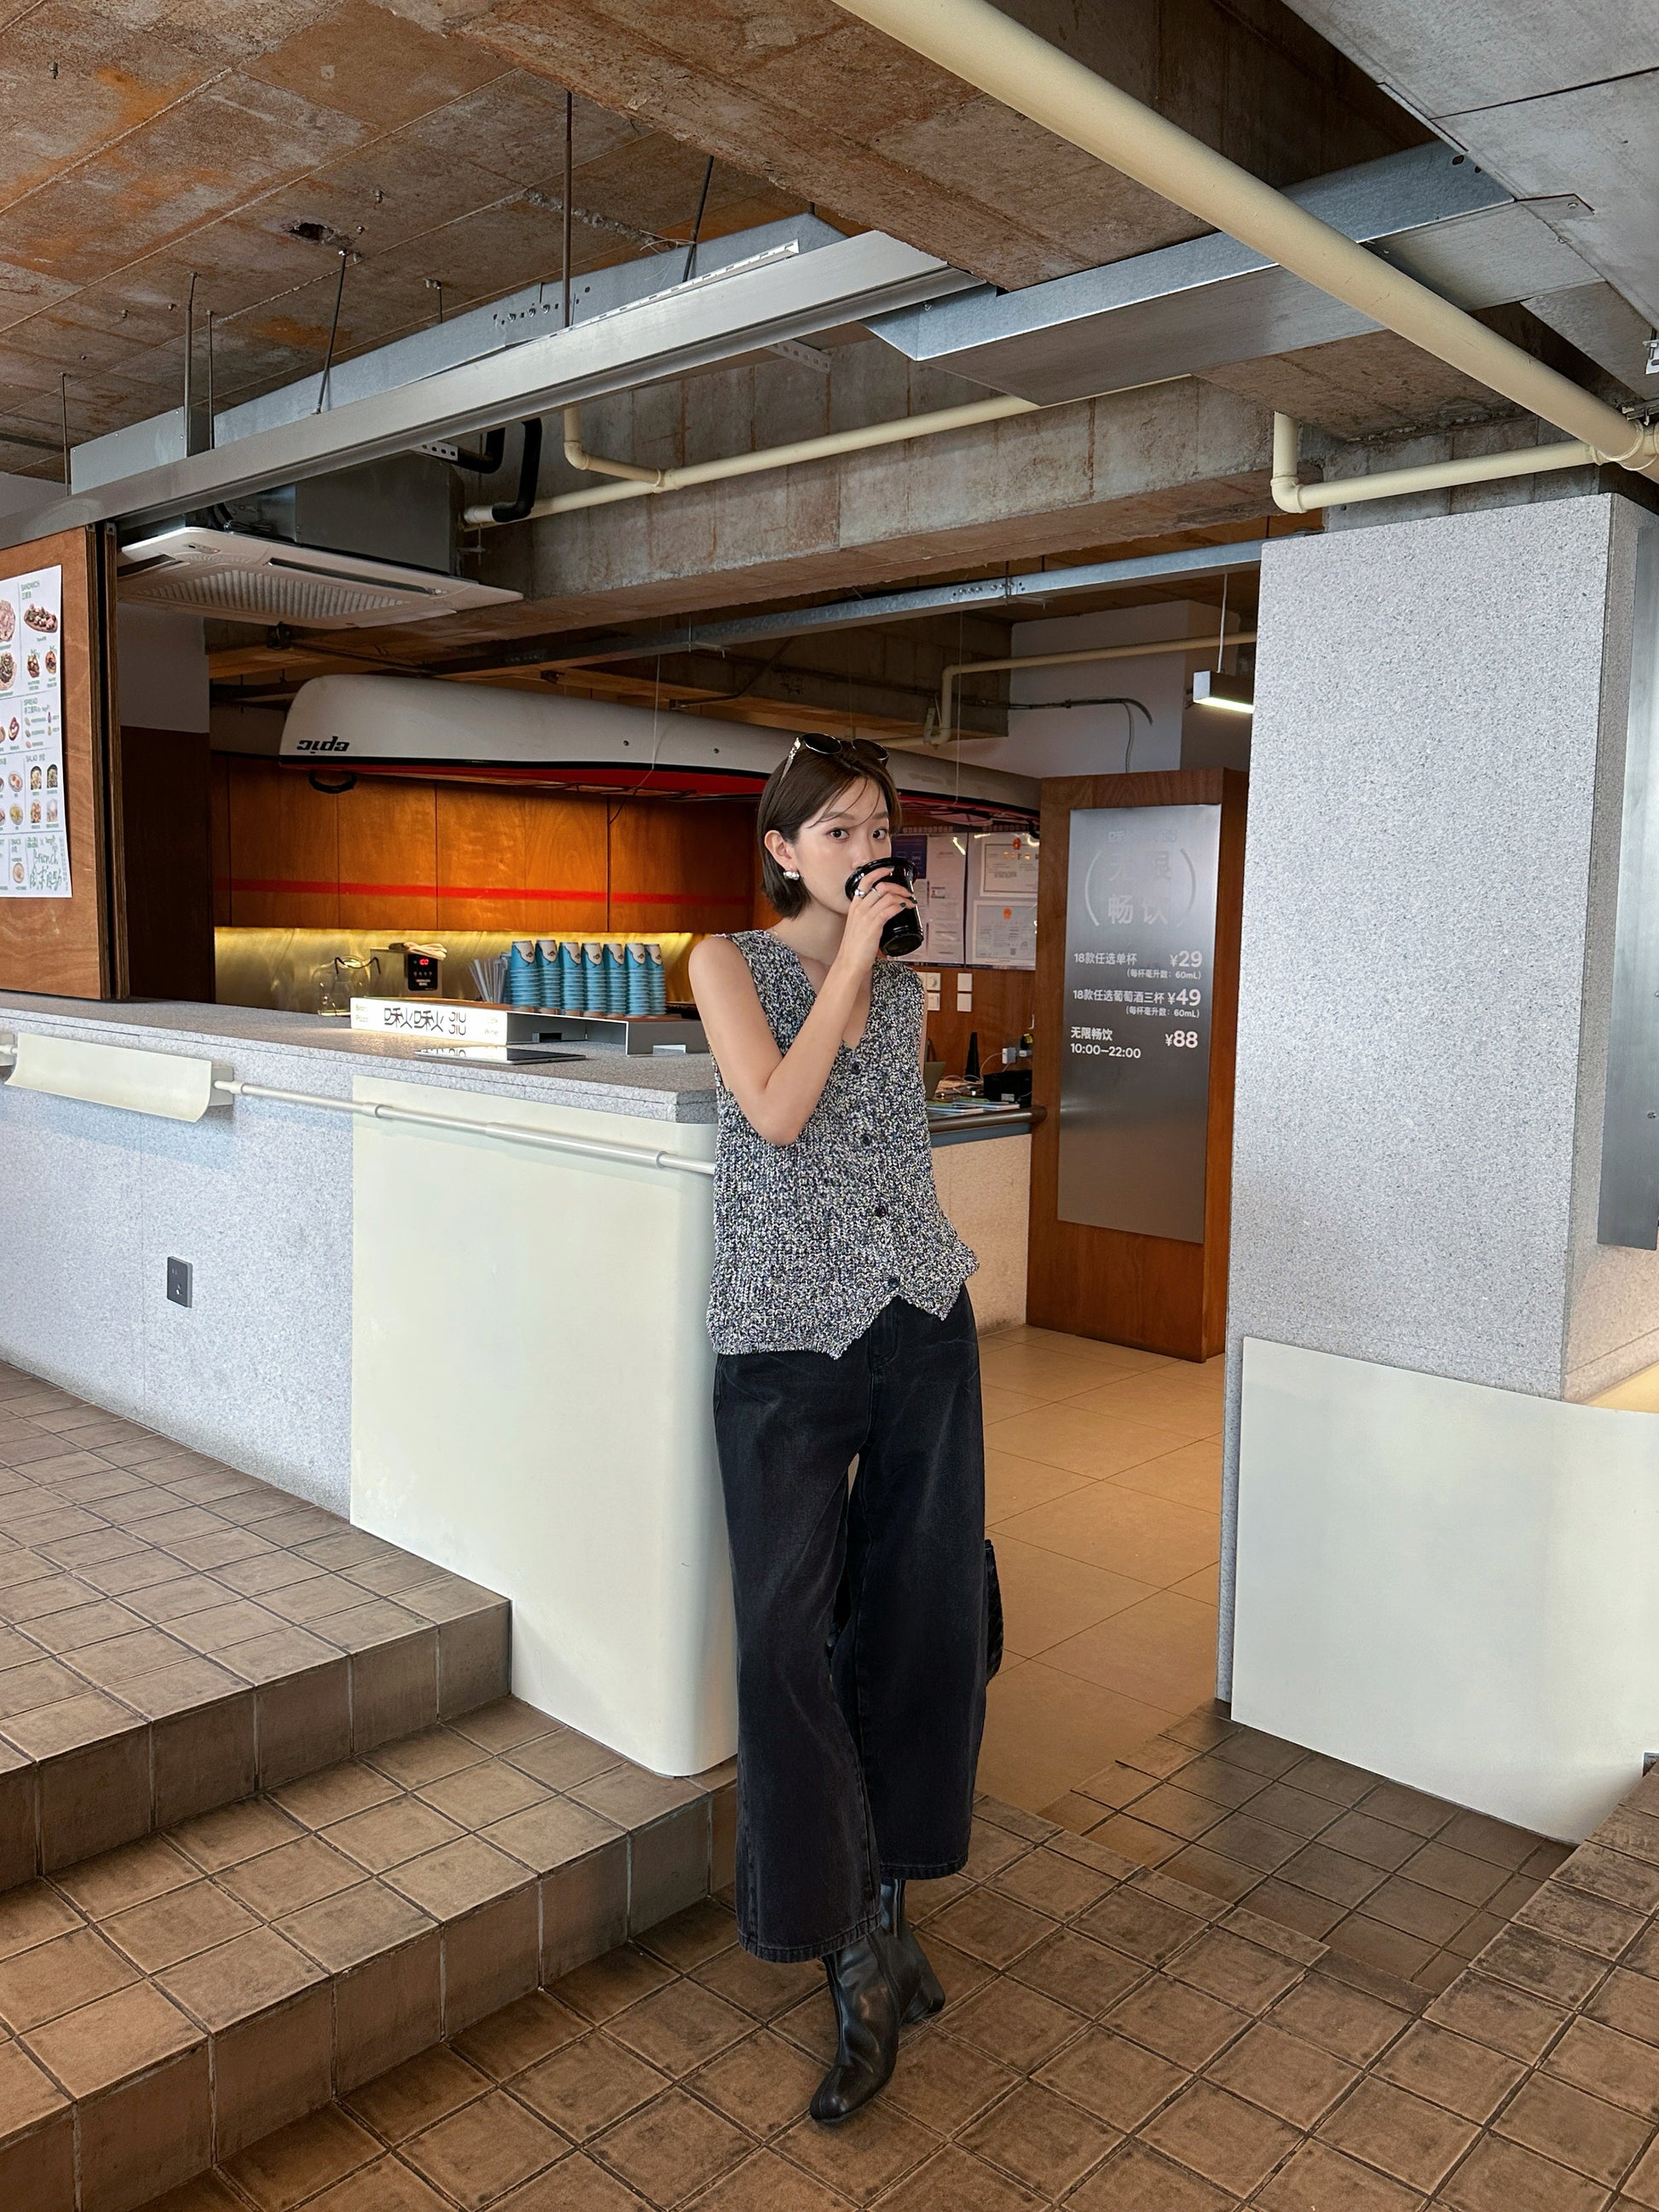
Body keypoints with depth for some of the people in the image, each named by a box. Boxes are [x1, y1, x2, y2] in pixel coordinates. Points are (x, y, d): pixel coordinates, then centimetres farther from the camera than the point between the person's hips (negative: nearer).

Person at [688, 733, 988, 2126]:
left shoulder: (906, 981, 13)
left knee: (920, 1616, 9)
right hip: (788, 1333, -4)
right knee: (788, 1630, -3)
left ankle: (883, 1900, 29)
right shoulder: (731, 963, 1)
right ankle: (862, 1951, 13)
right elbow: (778, 1110, -15)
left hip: (922, 1321, 5)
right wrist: (850, 956, -10)